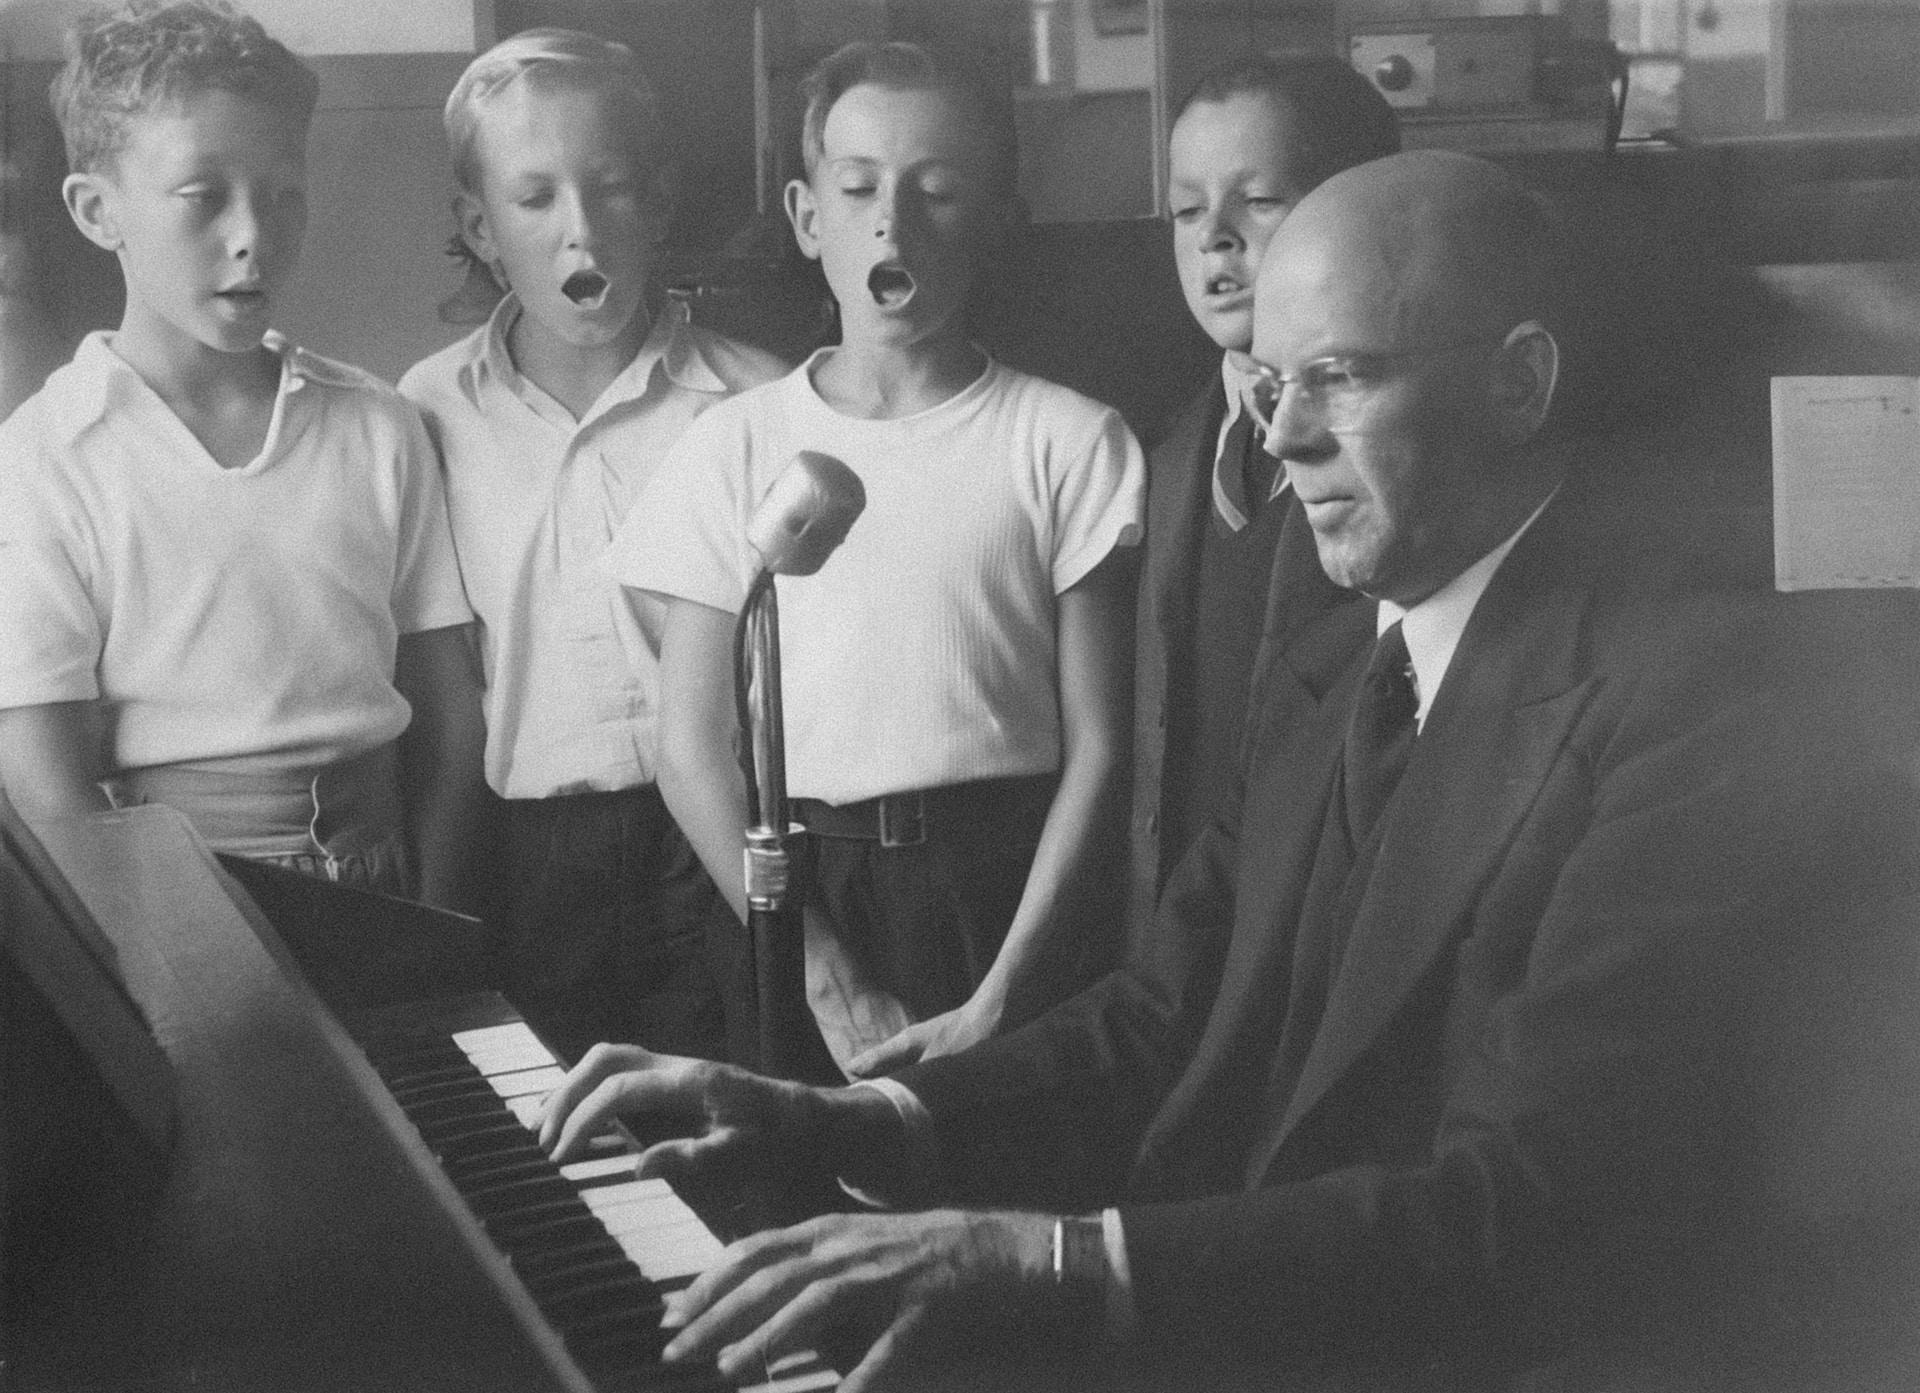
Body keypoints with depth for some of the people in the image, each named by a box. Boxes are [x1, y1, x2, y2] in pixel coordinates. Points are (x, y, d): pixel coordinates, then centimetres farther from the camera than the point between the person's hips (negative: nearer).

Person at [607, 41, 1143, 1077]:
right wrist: (833, 981, -8)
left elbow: (1095, 748, -3)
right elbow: (694, 752, 1)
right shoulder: (735, 445, 3)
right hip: (793, 889, 1)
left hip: (1004, 886, -1)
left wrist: (1002, 998, -11)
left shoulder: (1065, 440, -1)